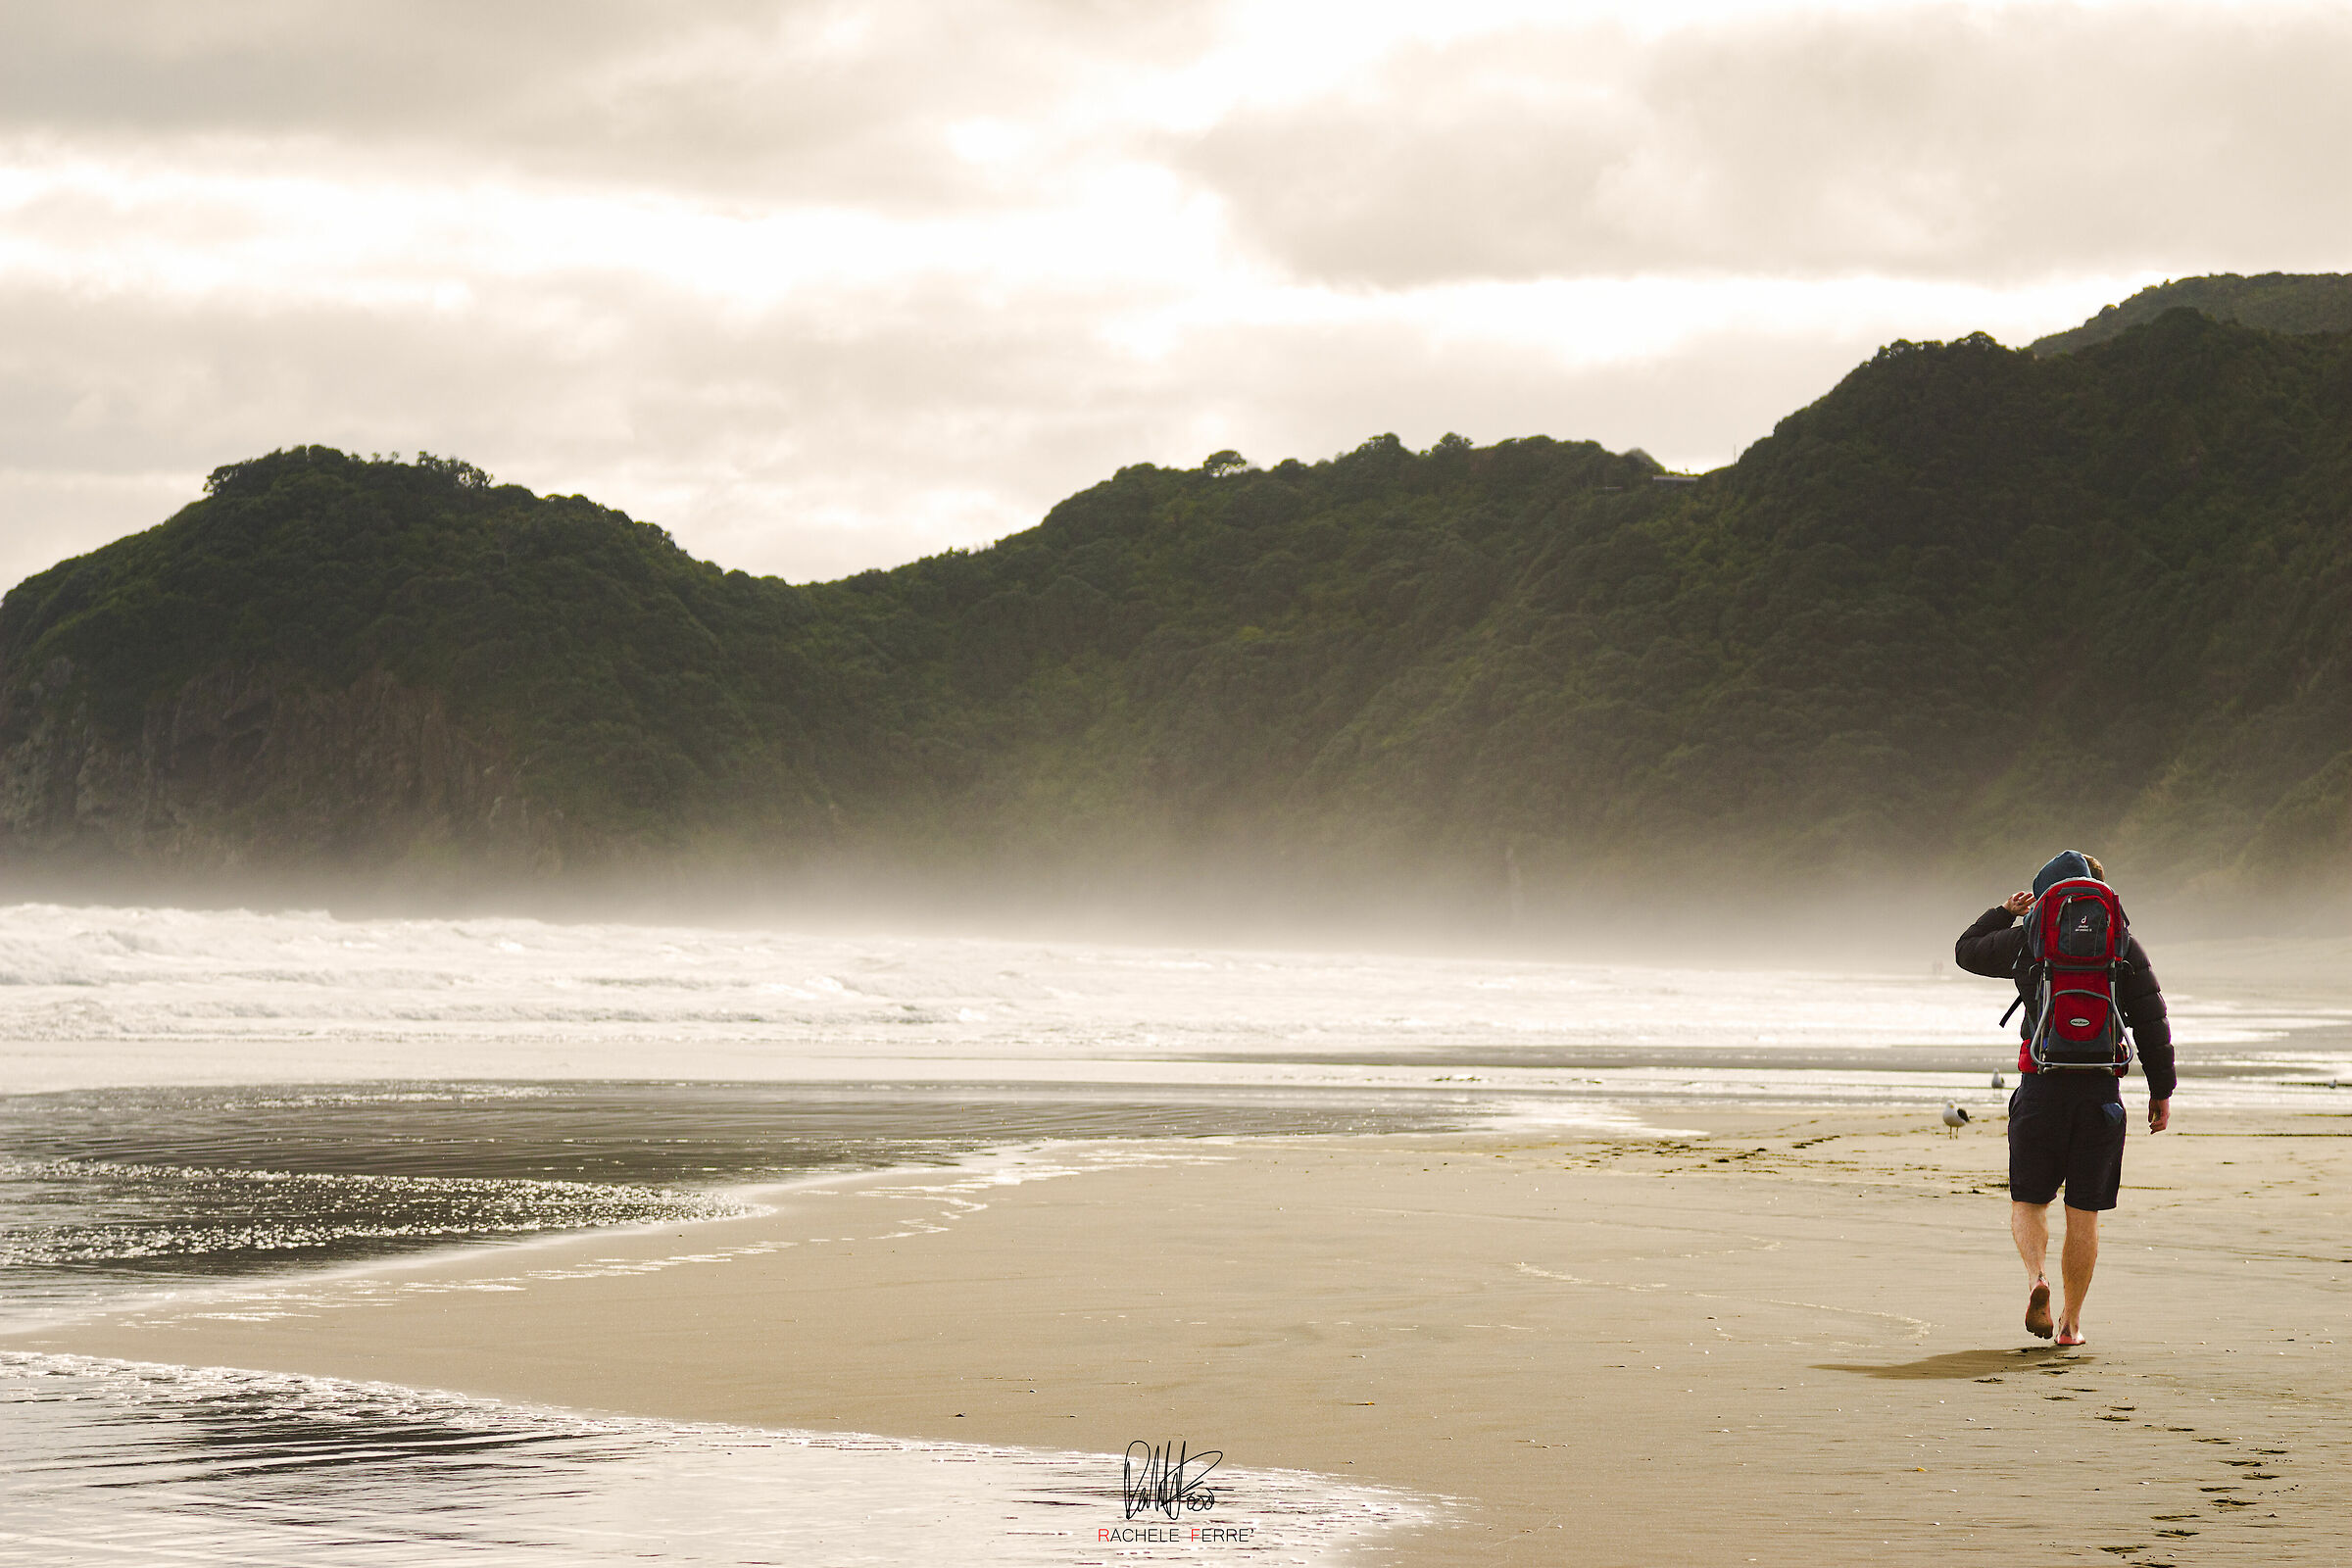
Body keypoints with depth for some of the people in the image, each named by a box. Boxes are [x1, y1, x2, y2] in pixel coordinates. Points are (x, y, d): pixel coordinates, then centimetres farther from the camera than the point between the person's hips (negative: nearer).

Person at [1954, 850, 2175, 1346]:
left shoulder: (2028, 940, 1)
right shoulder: (2123, 946, 2)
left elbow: (1968, 950, 17)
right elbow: (2152, 1020, 1)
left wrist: (2004, 912, 28)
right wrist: (2161, 1089, 6)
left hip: (2042, 1086, -1)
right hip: (2102, 1091, 1)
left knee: (2028, 1201, 11)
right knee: (2084, 1213, 8)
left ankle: (2036, 1278, -17)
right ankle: (2070, 1322, 8)